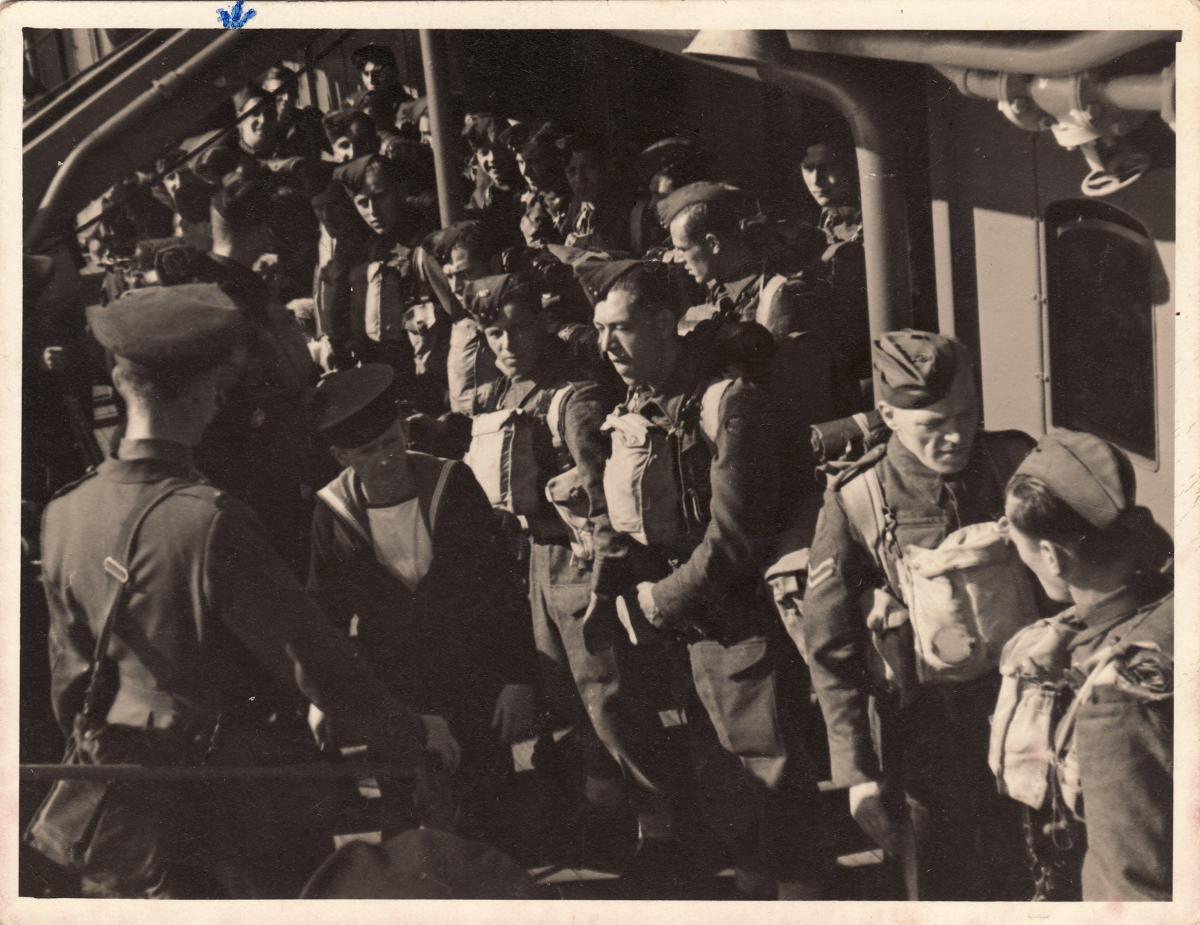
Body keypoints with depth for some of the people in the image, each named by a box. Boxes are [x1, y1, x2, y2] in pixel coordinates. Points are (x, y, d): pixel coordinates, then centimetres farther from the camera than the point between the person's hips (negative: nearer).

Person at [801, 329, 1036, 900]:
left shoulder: (1015, 465, -5)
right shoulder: (854, 503, -9)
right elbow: (829, 648, -4)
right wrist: (856, 771, -7)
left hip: (1021, 708, 2)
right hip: (924, 723, -1)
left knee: (1020, 876, 10)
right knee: (947, 881, 8)